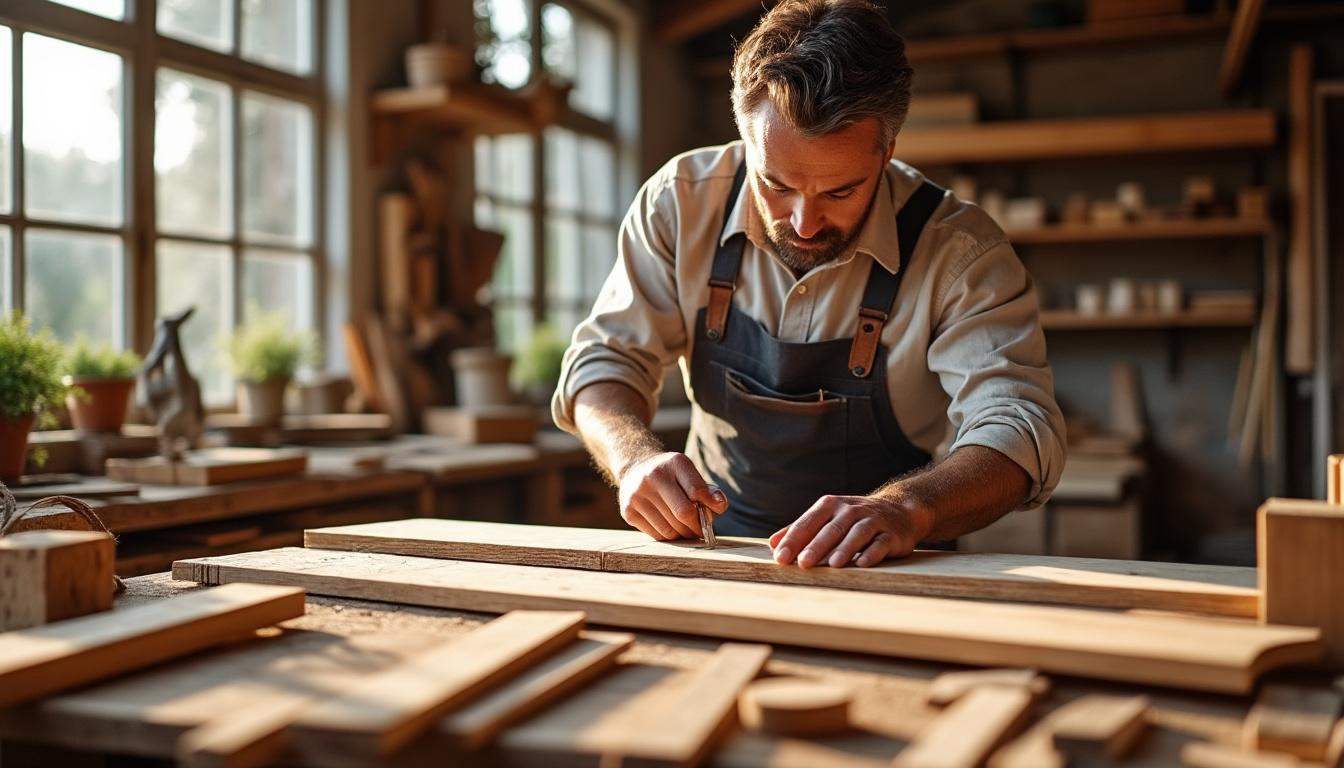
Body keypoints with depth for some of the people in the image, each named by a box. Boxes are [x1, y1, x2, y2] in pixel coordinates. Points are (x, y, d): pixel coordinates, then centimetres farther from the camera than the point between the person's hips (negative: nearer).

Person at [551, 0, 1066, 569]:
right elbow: (605, 358, -1)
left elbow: (1019, 427, -23)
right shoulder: (682, 201, -8)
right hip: (717, 555, 2)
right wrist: (637, 457, -23)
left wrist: (905, 507, -43)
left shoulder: (960, 251, -15)